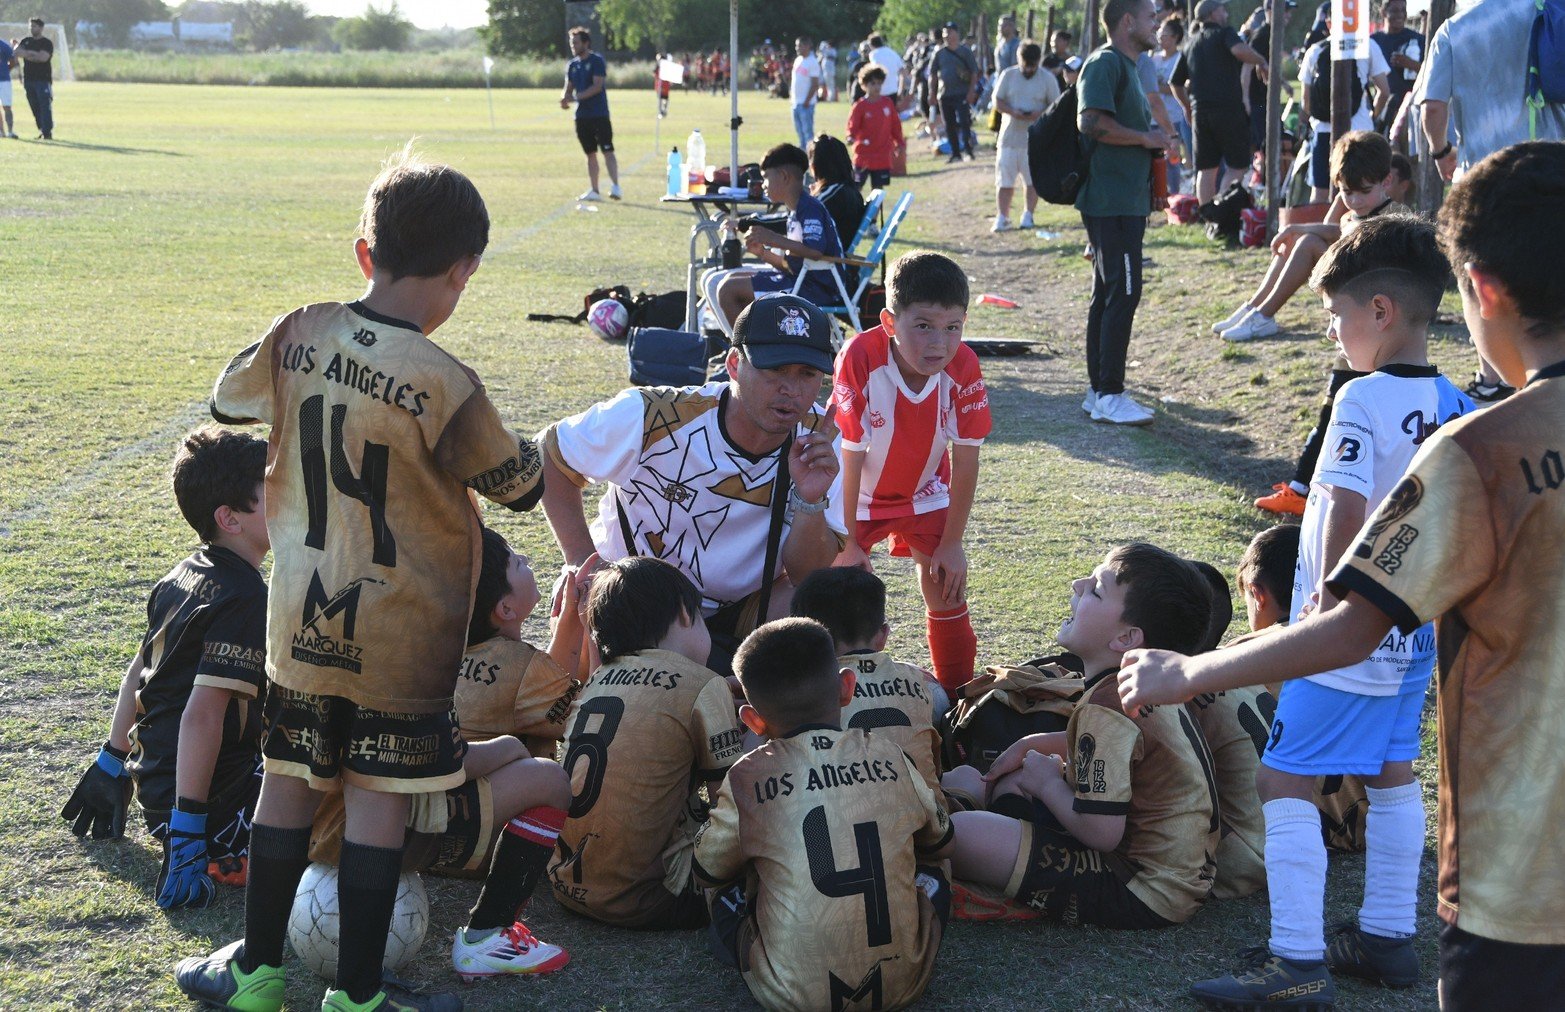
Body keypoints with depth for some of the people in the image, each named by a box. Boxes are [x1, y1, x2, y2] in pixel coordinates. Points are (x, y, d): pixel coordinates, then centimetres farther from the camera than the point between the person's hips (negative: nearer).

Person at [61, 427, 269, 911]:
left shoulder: (183, 576, 8)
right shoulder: (245, 598, -20)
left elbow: (138, 671, 17)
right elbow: (202, 715, -26)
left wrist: (111, 762, 28)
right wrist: (187, 836, -25)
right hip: (216, 798, -9)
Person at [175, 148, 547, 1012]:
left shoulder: (298, 337, -7)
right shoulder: (444, 387, -20)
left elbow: (228, 399, 13)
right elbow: (520, 486, -6)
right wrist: (519, 448, 16)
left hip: (301, 617, 4)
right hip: (403, 633, -4)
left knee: (288, 783, 15)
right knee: (378, 801, 4)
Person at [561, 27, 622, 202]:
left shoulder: (597, 61, -7)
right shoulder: (572, 65, 14)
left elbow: (597, 86, -16)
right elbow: (568, 88, 16)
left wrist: (575, 97, -22)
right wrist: (564, 98, -8)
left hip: (599, 114, -7)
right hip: (582, 115, 7)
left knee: (607, 151, -11)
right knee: (590, 154, 10)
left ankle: (615, 186, -15)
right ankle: (593, 191, 13)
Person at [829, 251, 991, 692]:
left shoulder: (963, 369, -26)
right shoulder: (859, 361, -35)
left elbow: (965, 460, -15)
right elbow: (847, 456, -27)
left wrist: (952, 543, -10)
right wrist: (847, 544, -19)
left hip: (925, 494, 2)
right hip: (855, 495, -2)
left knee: (946, 586, -2)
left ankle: (957, 693, 12)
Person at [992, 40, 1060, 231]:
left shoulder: (1047, 79, -1)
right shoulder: (1008, 75, 3)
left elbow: (1056, 105, 0)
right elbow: (997, 101, 2)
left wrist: (1041, 114, -21)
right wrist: (1013, 112, -18)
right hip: (1009, 136, 1)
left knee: (1032, 179, 4)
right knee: (1004, 180, 2)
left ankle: (1028, 215, 15)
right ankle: (1002, 217, 9)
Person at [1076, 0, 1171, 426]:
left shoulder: (1126, 67, 22)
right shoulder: (1105, 63, -11)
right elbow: (1091, 121, -24)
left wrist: (1153, 139, 17)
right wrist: (1146, 138, -15)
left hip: (1126, 202, 11)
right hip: (1112, 202, -11)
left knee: (1109, 294, 12)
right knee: (1122, 292, -11)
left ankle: (1098, 391, 18)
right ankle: (1109, 396, -9)